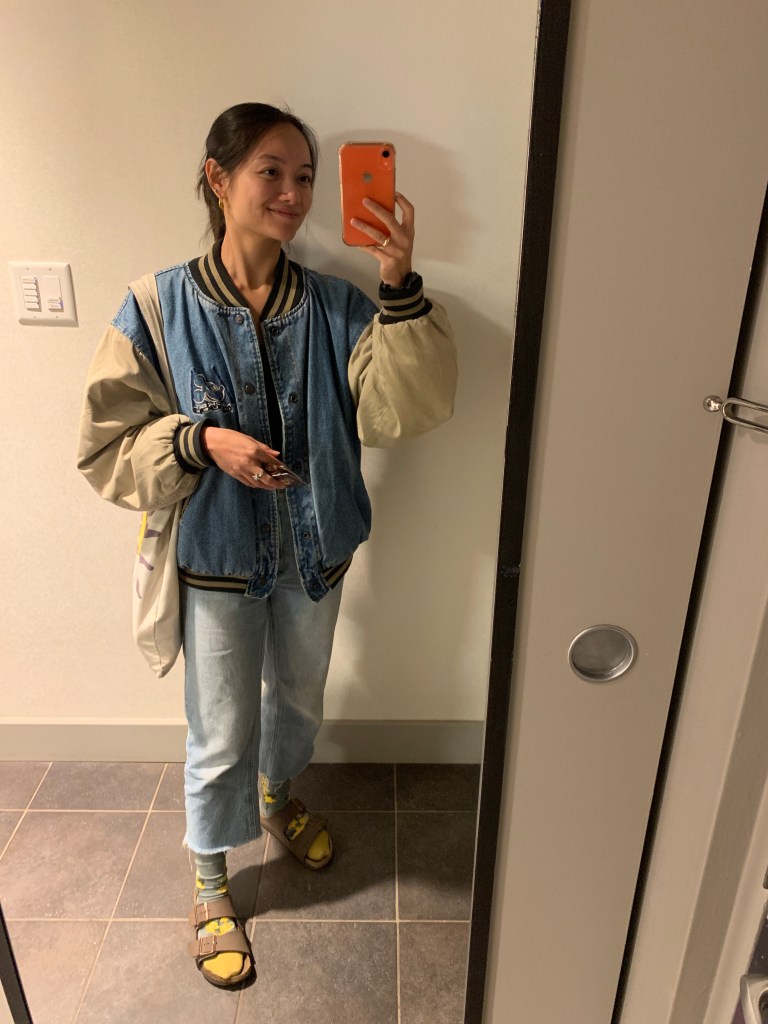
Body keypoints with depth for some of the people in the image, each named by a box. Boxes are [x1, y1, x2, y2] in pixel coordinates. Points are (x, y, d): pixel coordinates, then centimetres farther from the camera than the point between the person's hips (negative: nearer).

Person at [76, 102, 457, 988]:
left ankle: (279, 793, 60)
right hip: (217, 561, -2)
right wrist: (201, 442, -26)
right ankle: (211, 882, 44)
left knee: (299, 702, 26)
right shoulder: (161, 308, -12)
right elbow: (109, 445, -9)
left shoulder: (335, 306, -7)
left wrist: (400, 286, -29)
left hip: (315, 554, 3)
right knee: (222, 736, 15)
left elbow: (405, 411, -19)